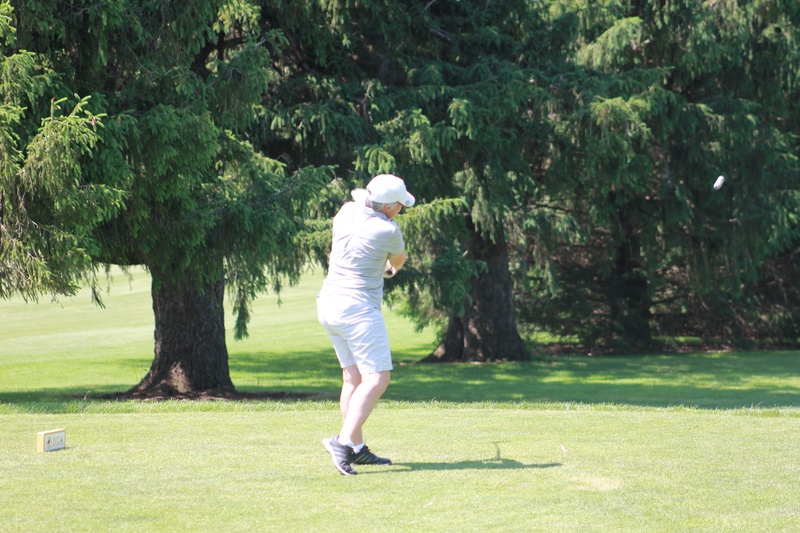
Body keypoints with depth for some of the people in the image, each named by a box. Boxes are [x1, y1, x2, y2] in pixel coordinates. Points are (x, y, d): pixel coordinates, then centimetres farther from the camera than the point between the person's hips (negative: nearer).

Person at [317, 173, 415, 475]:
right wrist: (389, 268, 33)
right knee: (377, 377, -9)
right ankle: (344, 441, -24)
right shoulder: (387, 230, -13)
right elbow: (399, 261, 10)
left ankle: (357, 448, 11)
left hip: (328, 303, 8)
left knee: (354, 376, 12)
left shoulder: (348, 212, 5)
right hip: (358, 308, -8)